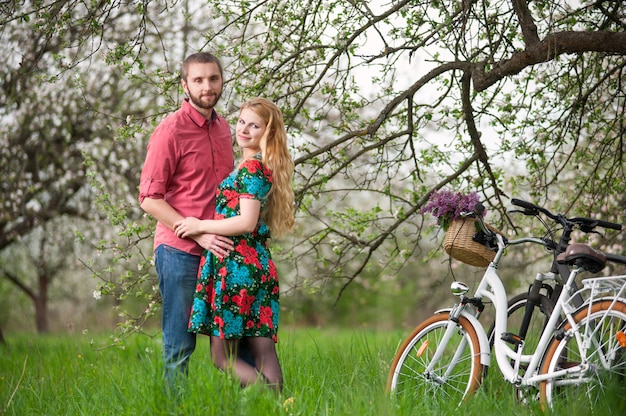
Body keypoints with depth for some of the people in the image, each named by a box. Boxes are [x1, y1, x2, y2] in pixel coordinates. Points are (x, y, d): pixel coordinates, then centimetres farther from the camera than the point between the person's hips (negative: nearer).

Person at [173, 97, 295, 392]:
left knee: (222, 355, -5)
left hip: (237, 267, -9)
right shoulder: (263, 166, 17)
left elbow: (247, 222, -19)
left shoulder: (251, 166, -11)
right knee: (263, 352, 7)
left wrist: (200, 226, -10)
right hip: (258, 266, 9)